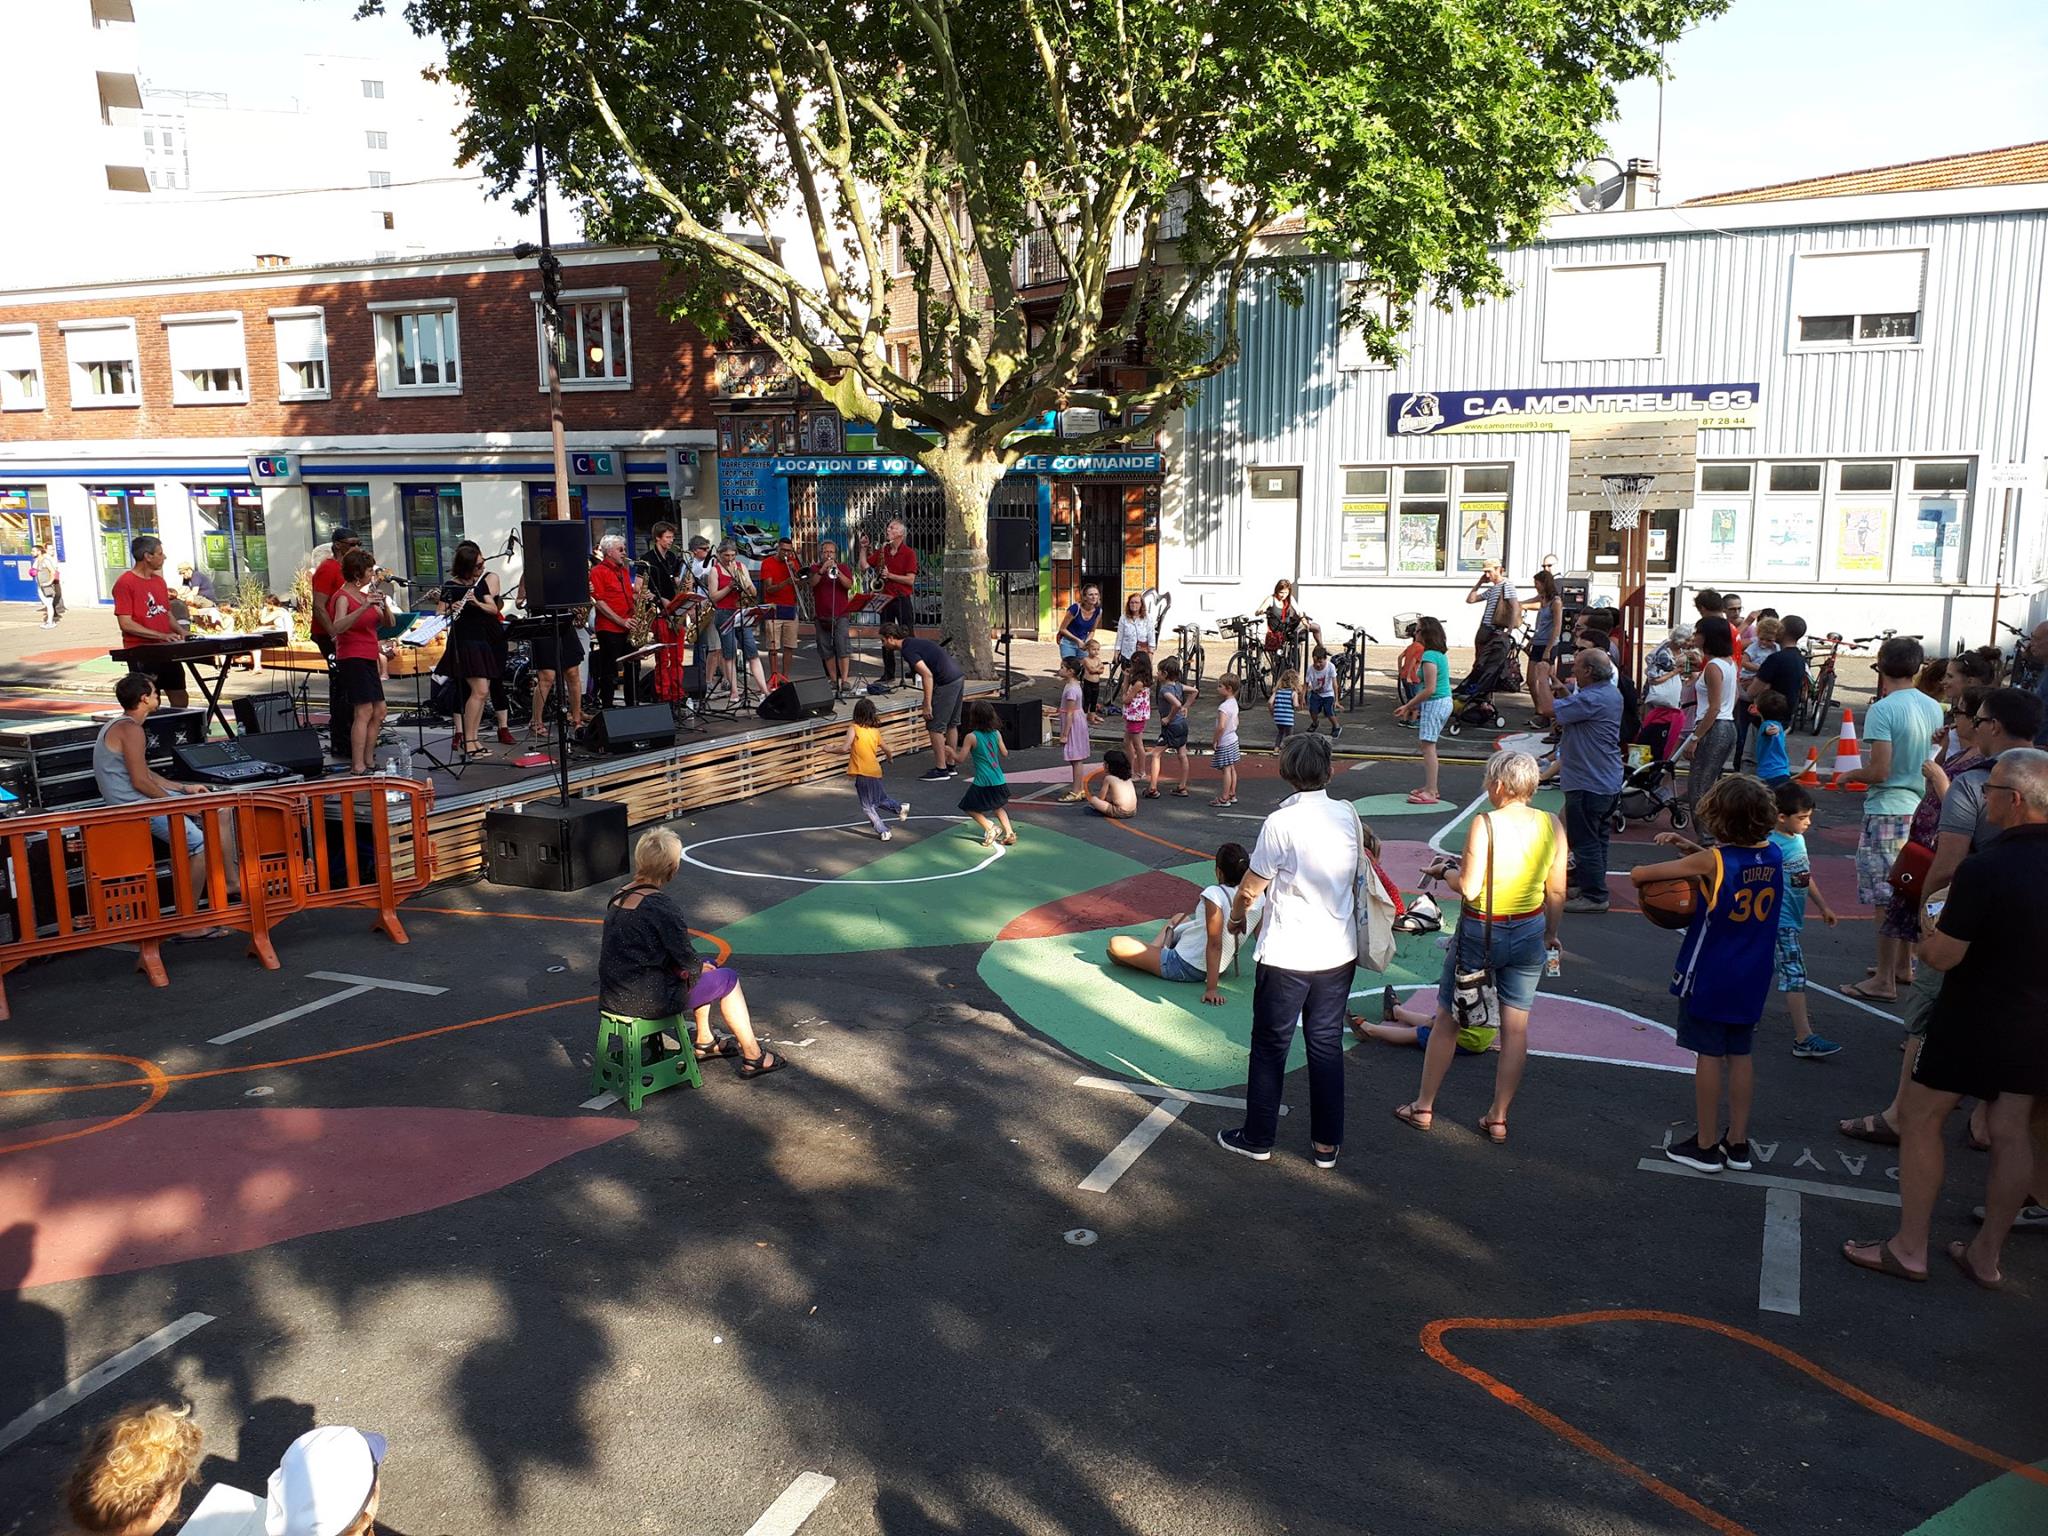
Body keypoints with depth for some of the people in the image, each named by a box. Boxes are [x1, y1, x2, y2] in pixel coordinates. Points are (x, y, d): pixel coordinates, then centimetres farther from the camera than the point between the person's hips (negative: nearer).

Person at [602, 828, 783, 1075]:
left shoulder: (620, 895, 5)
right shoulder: (660, 906, -22)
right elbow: (685, 957, -17)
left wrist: (698, 965, 10)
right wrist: (699, 967, 7)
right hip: (646, 1001, -9)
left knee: (706, 966, 27)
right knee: (728, 979, 8)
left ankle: (704, 1041, 38)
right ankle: (753, 1057, 17)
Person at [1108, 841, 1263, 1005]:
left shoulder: (1214, 895, -27)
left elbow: (1215, 944, -28)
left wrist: (1211, 988, -27)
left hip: (1186, 968, -8)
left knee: (1116, 943, -8)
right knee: (1178, 918, 32)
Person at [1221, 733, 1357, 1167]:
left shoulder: (1281, 823, -18)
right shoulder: (1347, 815, -1)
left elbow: (1250, 889, -12)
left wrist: (1238, 916, 10)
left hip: (1286, 955, -5)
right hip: (1338, 951, 5)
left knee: (1270, 1047, 10)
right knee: (1327, 1045, 15)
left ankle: (1258, 1139, 22)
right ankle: (1327, 1143, 23)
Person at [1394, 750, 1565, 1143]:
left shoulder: (1485, 825, -19)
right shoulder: (1552, 826, -4)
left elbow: (1468, 888, -20)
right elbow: (1556, 892, 3)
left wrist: (1448, 871, 1)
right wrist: (1551, 934, 17)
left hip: (1479, 932, -4)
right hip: (1529, 933, 4)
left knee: (1448, 1020, 11)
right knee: (1516, 1027, 13)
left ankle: (1423, 1107, 23)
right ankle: (1498, 1118, 20)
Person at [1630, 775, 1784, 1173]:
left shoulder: (1710, 862, -19)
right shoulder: (1773, 856, -4)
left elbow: (1638, 874, -17)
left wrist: (1644, 879, 4)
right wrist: (1689, 846, 4)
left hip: (1709, 975, -5)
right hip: (1752, 977, 5)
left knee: (1708, 1055, 3)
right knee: (1741, 1055, 12)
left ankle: (1705, 1146, 11)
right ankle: (1738, 1144, 21)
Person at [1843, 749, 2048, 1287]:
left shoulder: (1984, 869, -24)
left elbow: (1941, 956, -21)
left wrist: (1931, 921, -1)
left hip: (1974, 1019, -7)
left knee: (1920, 1119, 8)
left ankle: (1909, 1248, 13)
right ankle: (1987, 1255, 25)